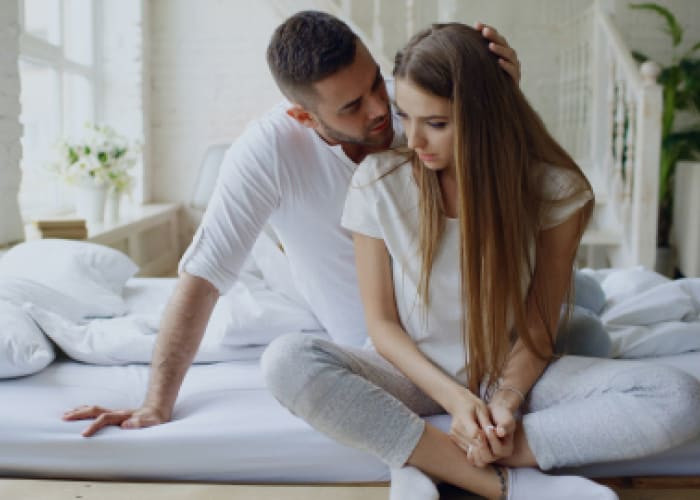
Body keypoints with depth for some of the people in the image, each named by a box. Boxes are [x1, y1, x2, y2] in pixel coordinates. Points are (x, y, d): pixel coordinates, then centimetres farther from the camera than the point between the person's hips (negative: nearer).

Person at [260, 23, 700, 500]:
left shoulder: (555, 190, -10)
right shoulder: (378, 180, -11)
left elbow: (538, 328, -4)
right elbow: (382, 323, -7)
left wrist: (506, 398, -21)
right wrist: (456, 398, -20)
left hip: (511, 373, 1)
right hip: (416, 372, 0)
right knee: (286, 359, -31)